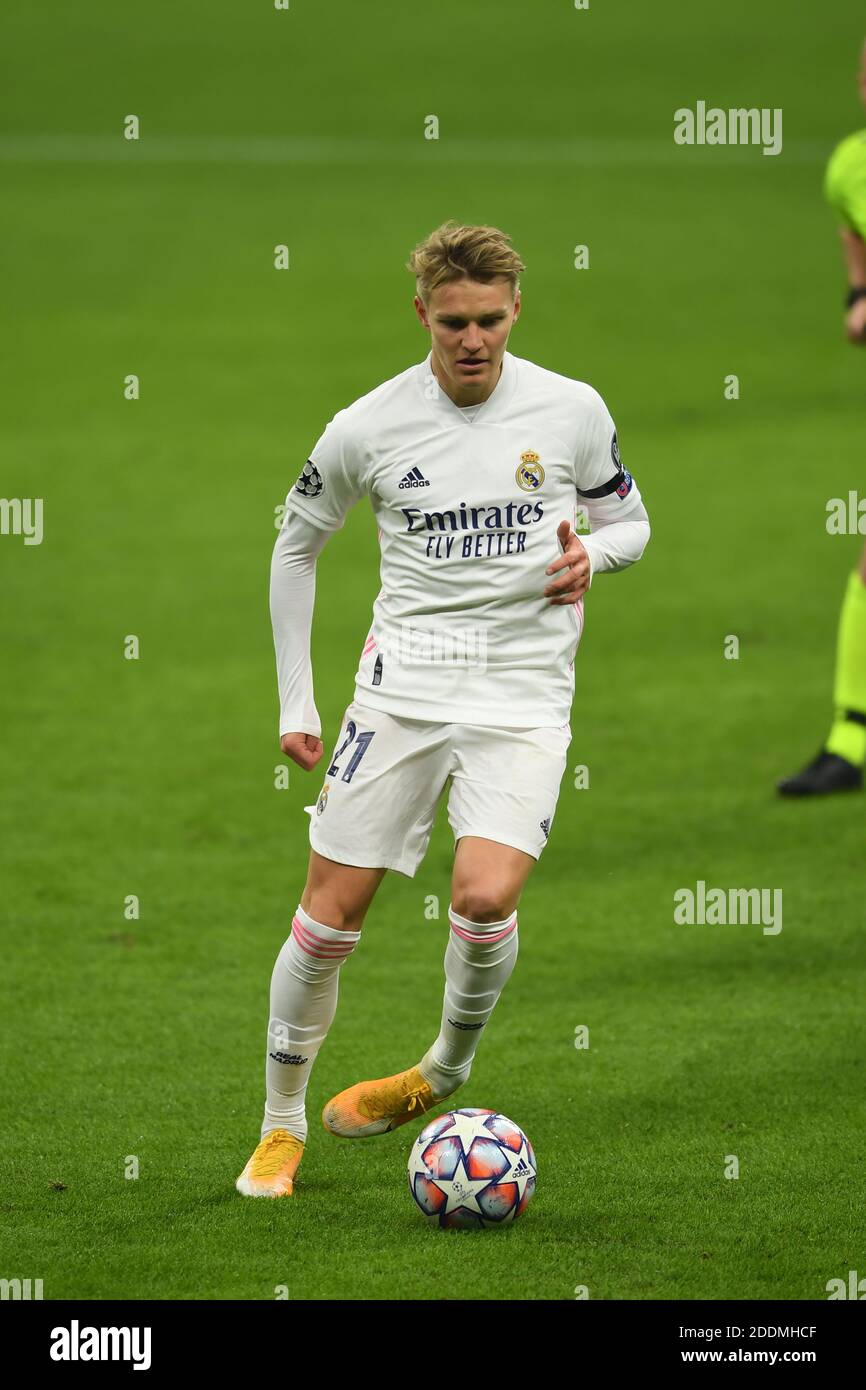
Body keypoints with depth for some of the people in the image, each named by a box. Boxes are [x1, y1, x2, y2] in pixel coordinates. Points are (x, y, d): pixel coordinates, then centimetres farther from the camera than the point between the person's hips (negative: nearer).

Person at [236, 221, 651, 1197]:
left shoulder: (572, 411, -1)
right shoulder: (368, 428, -3)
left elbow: (628, 522, 15)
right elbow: (295, 545, 12)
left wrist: (591, 555, -10)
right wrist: (295, 702, 8)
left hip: (524, 696, -1)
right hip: (403, 686, 1)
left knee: (485, 897, -21)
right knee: (331, 913, -3)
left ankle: (446, 1069, 8)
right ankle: (282, 1124, 15)